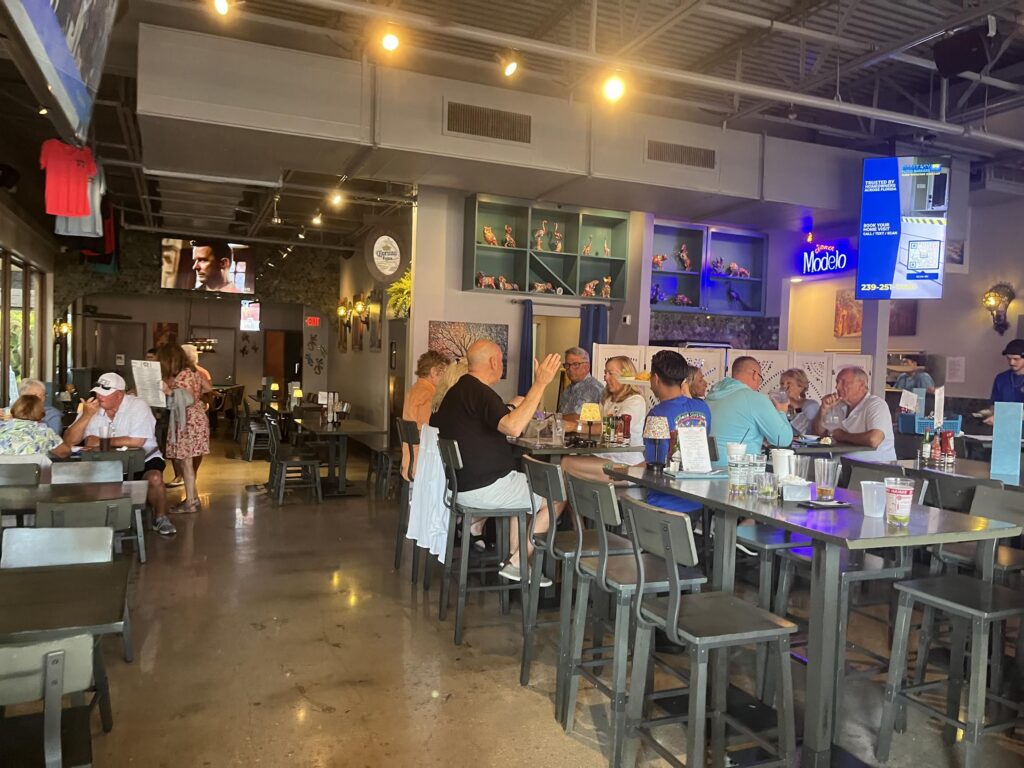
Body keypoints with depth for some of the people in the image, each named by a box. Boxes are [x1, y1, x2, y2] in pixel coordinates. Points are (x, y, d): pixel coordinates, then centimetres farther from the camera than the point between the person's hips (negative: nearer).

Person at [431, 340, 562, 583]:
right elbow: (513, 427, -37)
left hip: (459, 485, 10)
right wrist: (540, 384, -34)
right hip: (483, 488, -10)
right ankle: (517, 563, 1)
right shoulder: (480, 392, -20)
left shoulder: (456, 391, 12)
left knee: (523, 486, 29)